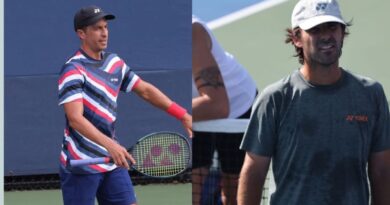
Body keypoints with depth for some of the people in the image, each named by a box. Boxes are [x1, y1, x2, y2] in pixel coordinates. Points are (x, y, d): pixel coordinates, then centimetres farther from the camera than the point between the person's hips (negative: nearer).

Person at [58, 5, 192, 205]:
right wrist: (110, 144, -39)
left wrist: (183, 116, 8)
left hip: (113, 160, 7)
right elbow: (75, 119, -26)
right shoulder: (73, 70, -15)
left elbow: (145, 90, 18)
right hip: (81, 164, -7)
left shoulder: (114, 63, 10)